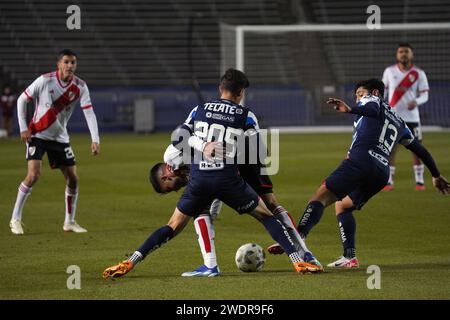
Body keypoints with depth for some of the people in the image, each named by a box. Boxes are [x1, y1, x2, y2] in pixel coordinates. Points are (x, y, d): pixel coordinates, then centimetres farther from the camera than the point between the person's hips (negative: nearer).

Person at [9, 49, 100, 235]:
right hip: (38, 134, -4)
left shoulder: (80, 87, -8)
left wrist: (95, 140, -25)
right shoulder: (45, 81, -16)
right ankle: (15, 219, -7)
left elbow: (89, 113, -14)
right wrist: (23, 128, -10)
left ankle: (70, 222, 17)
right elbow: (22, 100, -6)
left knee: (72, 178, 1)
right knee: (33, 175, -19)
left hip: (60, 138, 4)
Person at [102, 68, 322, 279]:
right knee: (266, 214, 14)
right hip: (228, 179, -2)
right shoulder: (246, 116, 6)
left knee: (174, 226, 12)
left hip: (198, 179, 2)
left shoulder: (199, 110, 14)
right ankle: (298, 262, 5)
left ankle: (130, 262, -1)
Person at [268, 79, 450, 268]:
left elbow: (372, 110, -11)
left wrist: (350, 110, -30)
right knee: (342, 206, 23)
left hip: (361, 159, -7)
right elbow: (419, 149, 39)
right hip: (382, 173, 7)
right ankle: (350, 257, 8)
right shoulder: (398, 123, 35)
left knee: (322, 196, -15)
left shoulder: (371, 101, 16)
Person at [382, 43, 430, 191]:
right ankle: (389, 181, 3)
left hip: (411, 117, -1)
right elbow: (383, 90, 11)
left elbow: (424, 95, -2)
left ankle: (419, 180, 10)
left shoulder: (419, 73, -2)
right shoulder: (389, 71, 2)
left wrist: (416, 101, -23)